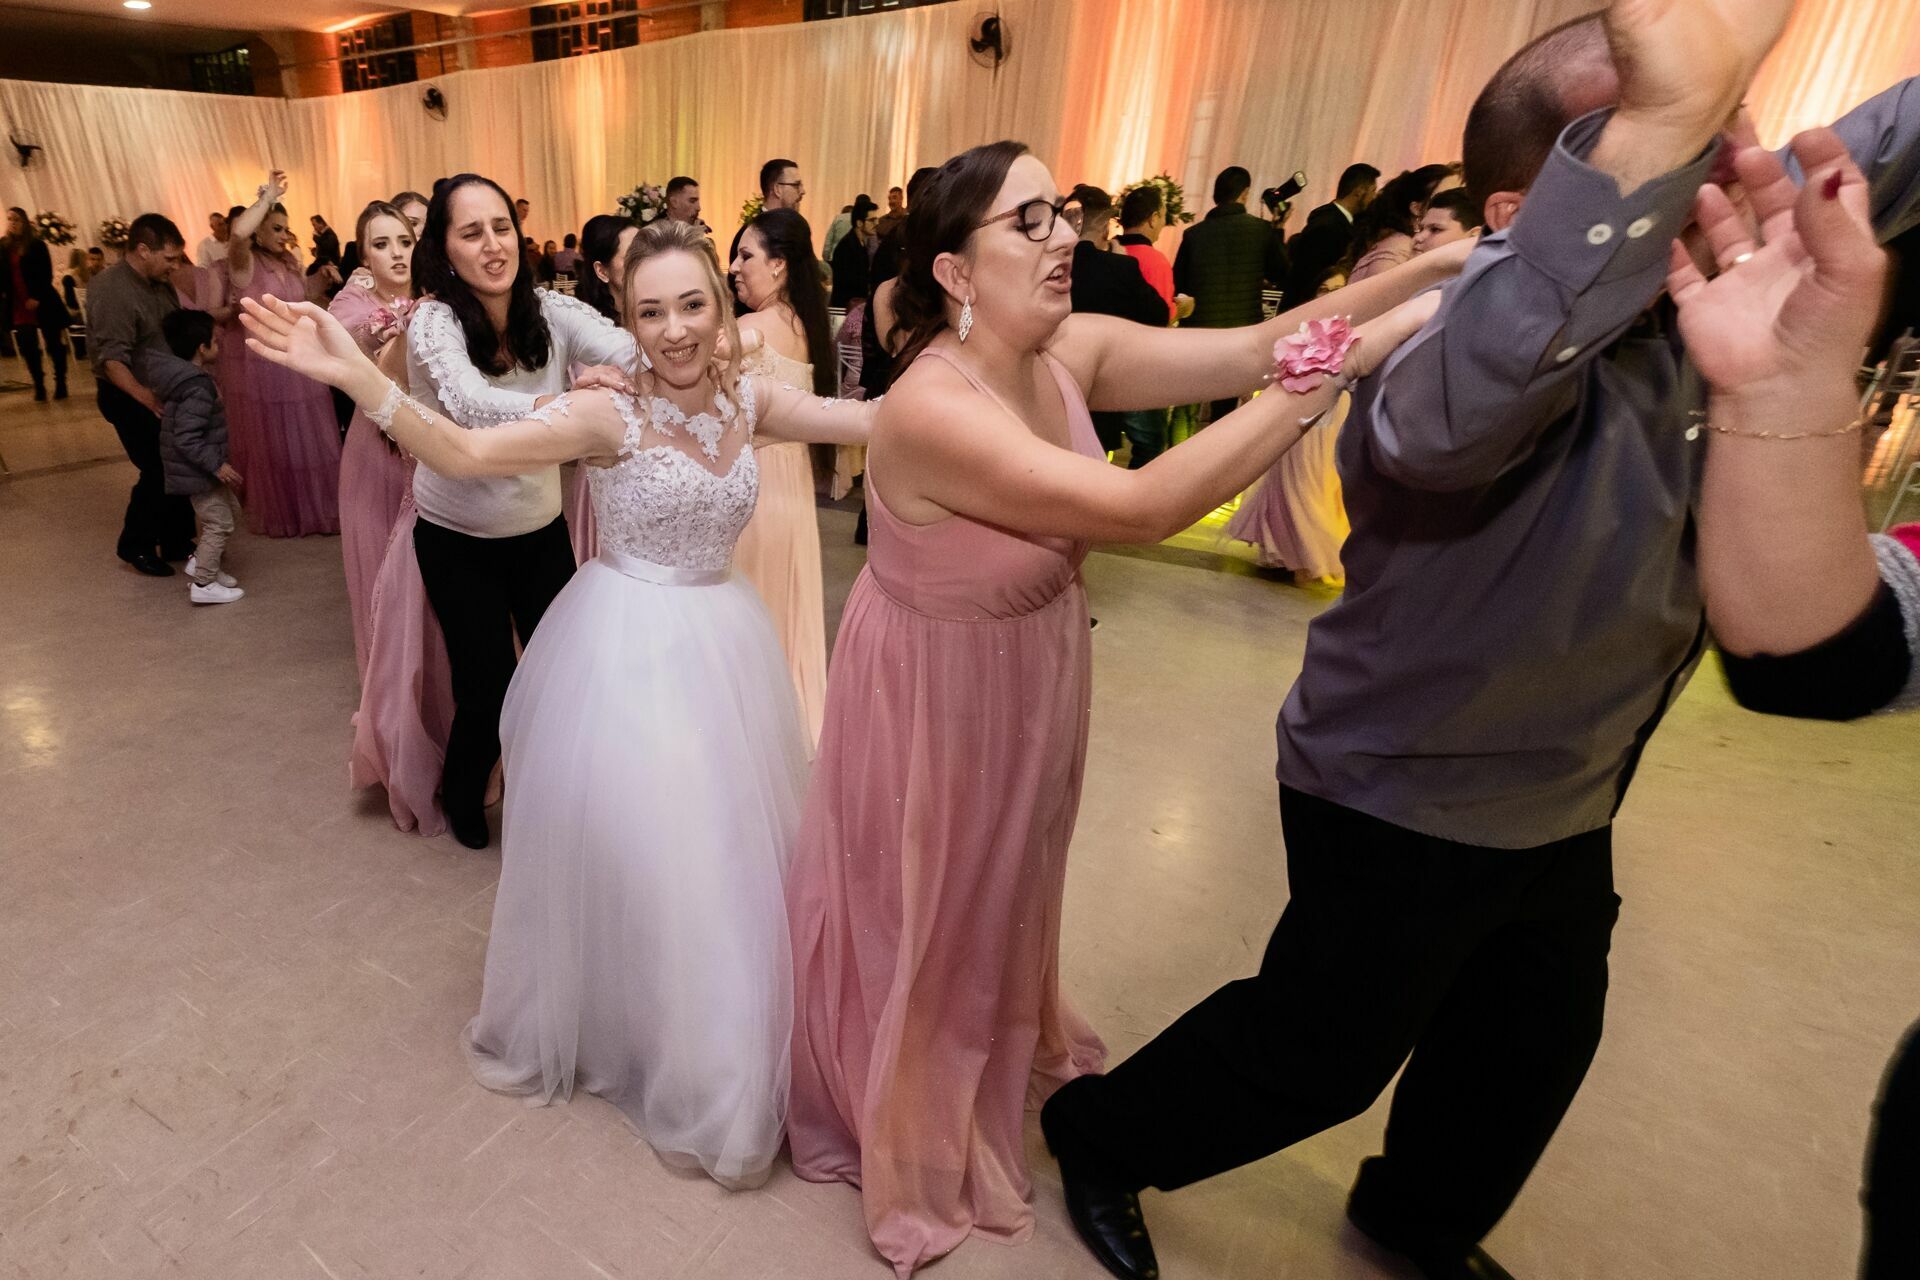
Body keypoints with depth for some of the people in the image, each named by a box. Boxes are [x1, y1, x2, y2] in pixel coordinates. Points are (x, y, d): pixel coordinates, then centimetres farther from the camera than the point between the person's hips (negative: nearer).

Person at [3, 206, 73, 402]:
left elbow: (47, 275, -5)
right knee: (27, 347, 1)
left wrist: (37, 298, -13)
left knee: (54, 343, 1)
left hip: (42, 303, -3)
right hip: (18, 306, 3)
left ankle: (60, 384, 11)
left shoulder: (37, 245, -1)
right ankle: (39, 385, 9)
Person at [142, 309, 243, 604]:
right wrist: (217, 465, -26)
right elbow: (186, 439, -30)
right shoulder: (197, 388, -27)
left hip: (201, 467, 11)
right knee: (219, 524, -2)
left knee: (230, 510, 23)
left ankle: (202, 563, 32)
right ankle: (202, 585, 6)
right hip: (198, 470, -11)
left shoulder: (181, 372, 3)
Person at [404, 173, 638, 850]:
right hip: (459, 543, -3)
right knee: (488, 690, 4)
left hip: (543, 531, 3)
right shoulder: (434, 321, -19)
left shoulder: (551, 312, -10)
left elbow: (632, 353, -27)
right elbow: (467, 402, -39)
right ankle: (462, 795, 37)